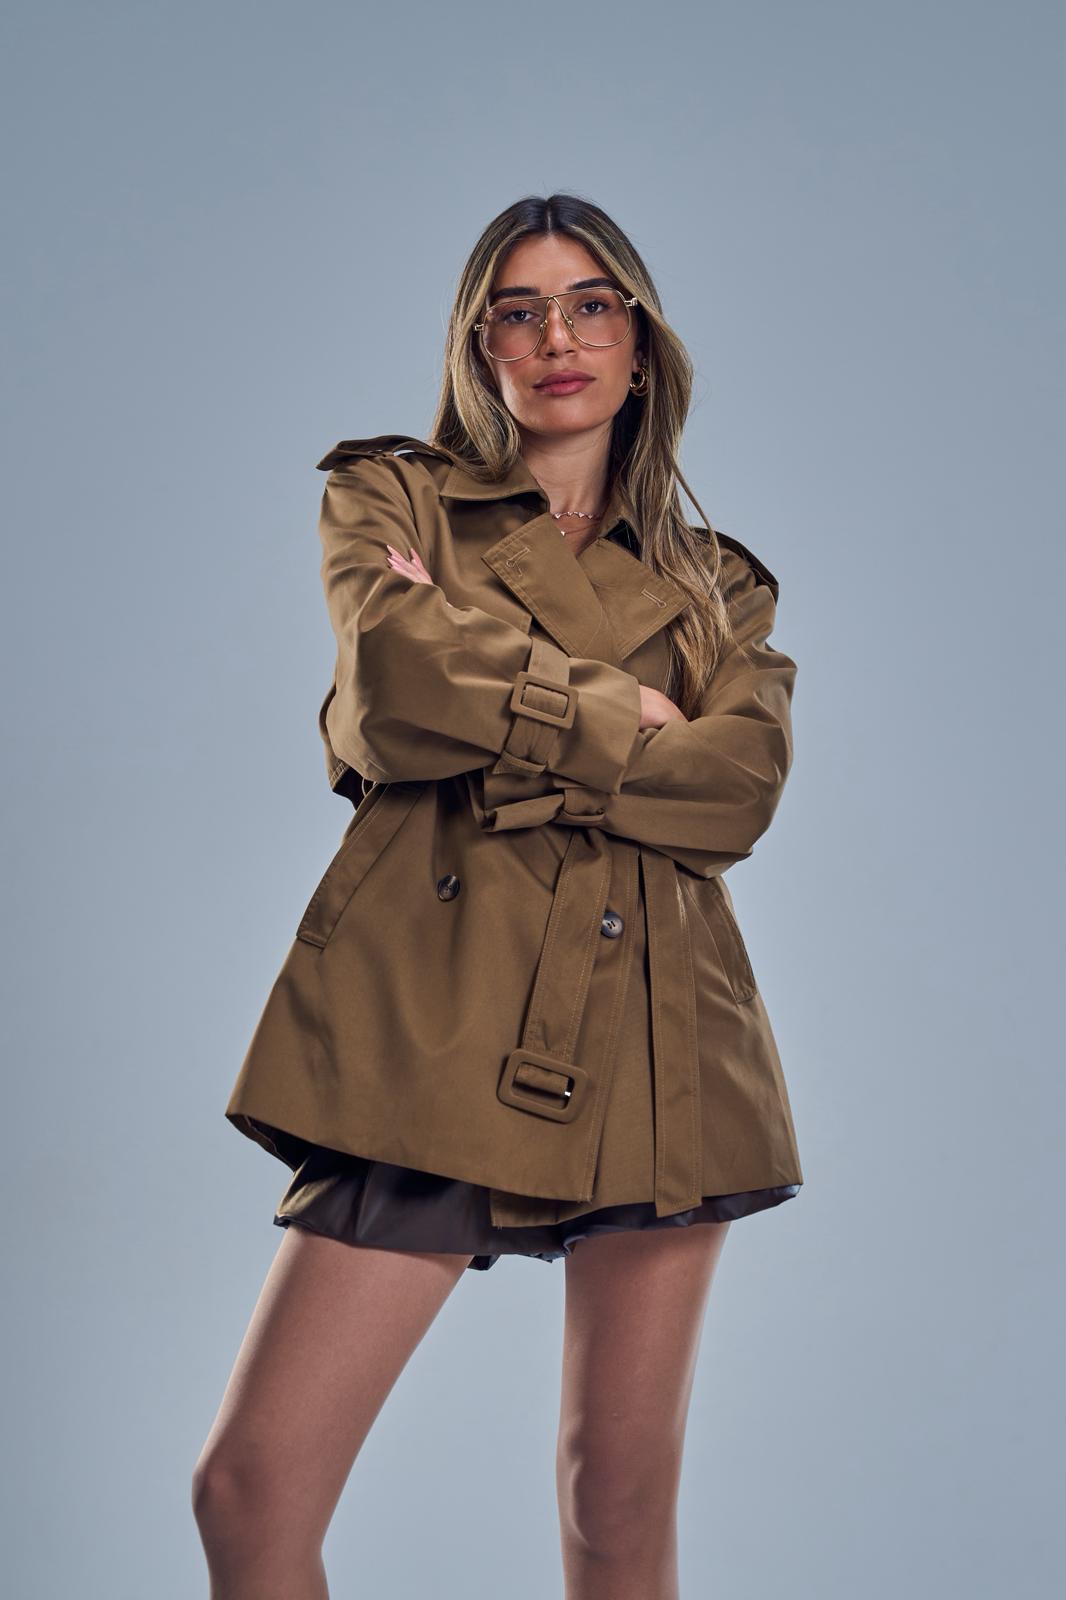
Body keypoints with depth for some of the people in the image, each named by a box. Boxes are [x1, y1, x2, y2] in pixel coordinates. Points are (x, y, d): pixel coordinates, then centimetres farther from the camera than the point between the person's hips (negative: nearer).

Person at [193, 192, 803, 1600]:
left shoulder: (717, 583, 18)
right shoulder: (390, 497, 13)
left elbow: (741, 789, -1)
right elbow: (397, 666, -9)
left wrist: (493, 726, -6)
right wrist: (624, 719, -1)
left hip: (660, 1031, 2)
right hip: (438, 1008, -2)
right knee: (253, 1487, -10)